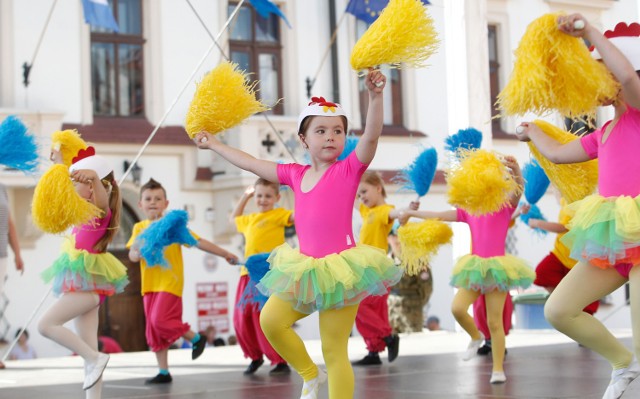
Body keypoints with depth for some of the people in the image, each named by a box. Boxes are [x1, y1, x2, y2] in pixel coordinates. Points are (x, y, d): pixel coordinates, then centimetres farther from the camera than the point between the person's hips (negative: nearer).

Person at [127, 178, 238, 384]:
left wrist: (225, 254, -3)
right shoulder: (139, 227, 8)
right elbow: (132, 256, 1)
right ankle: (163, 372, 16)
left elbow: (199, 242, -2)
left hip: (170, 282, -5)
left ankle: (196, 338, 3)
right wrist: (140, 251, -20)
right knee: (153, 330, 6)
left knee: (160, 320, -20)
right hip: (149, 285, 5)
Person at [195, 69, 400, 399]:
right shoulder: (296, 175, 12)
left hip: (340, 268, -6)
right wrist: (213, 144, 30)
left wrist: (374, 96, -33)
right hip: (306, 270, 6)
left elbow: (371, 136, -19)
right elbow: (251, 164, 22)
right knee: (270, 319, -4)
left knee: (334, 350, -5)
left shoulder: (349, 169, -3)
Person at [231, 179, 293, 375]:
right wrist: (245, 197, 36)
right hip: (248, 274, 7)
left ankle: (281, 361, -1)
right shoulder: (250, 219, 22)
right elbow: (234, 219, 43)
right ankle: (255, 356, 27)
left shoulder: (278, 214, 2)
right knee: (242, 319, 7)